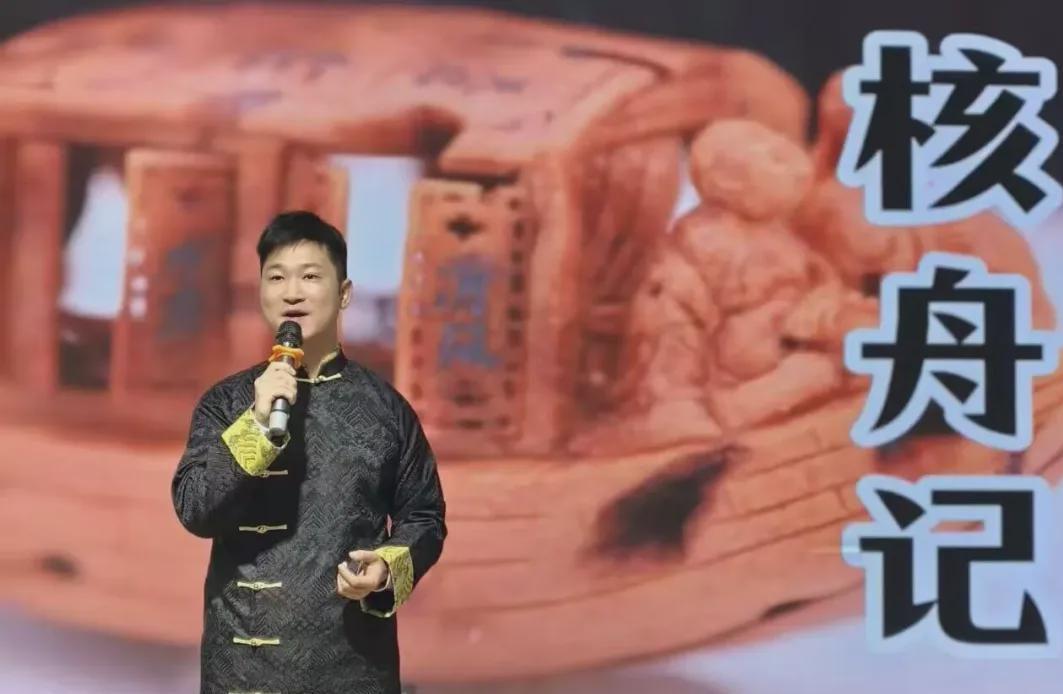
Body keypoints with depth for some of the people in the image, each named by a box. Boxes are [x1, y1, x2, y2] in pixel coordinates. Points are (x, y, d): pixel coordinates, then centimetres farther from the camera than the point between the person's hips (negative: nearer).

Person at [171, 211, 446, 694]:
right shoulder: (226, 402, 3)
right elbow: (194, 510, -8)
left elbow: (424, 517, 8)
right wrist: (256, 424, -18)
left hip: (354, 653, 0)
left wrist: (390, 568, -11)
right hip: (248, 654, 0)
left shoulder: (384, 406, 3)